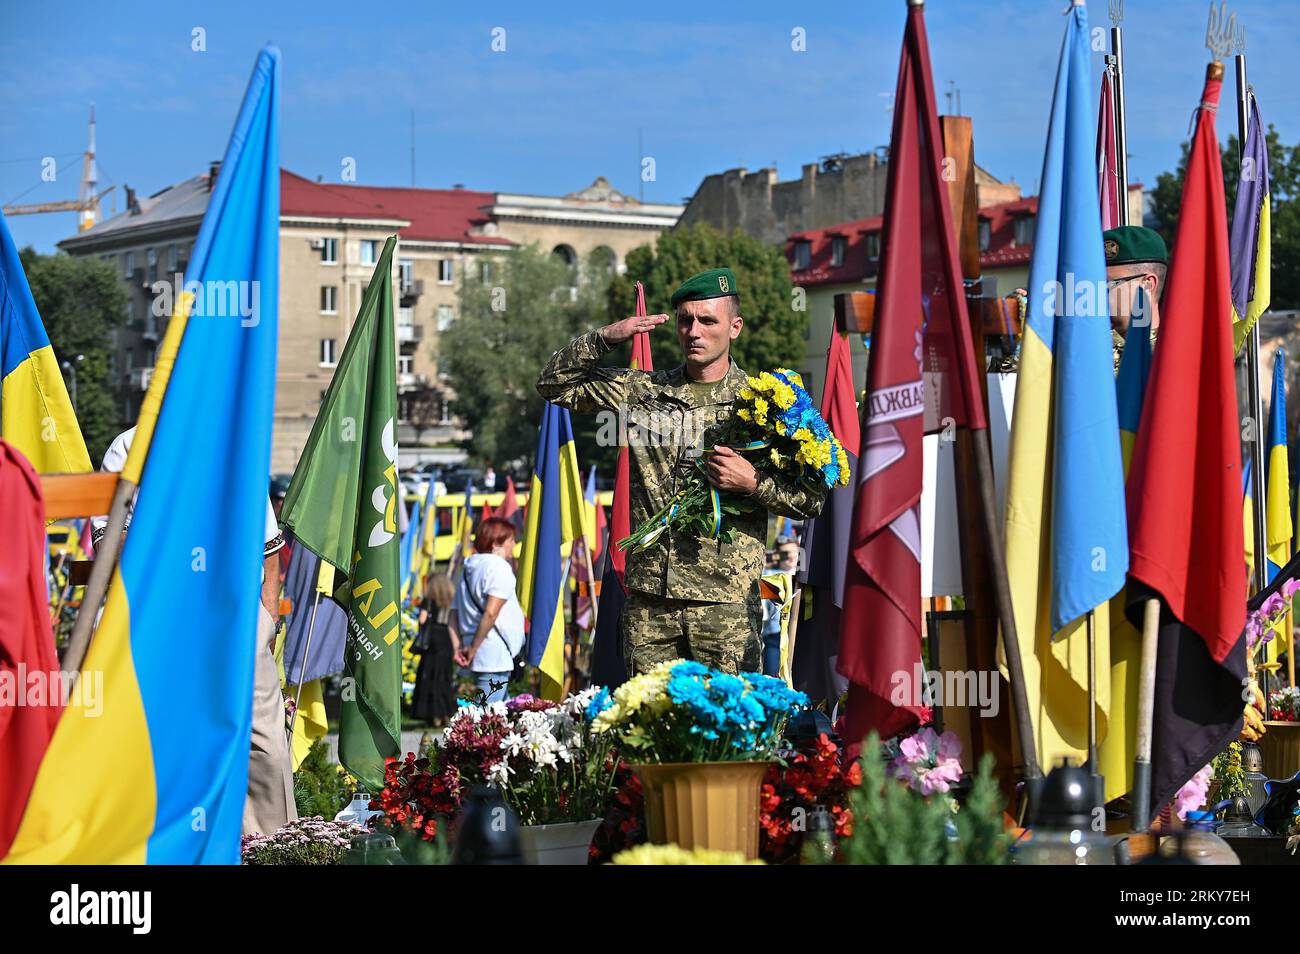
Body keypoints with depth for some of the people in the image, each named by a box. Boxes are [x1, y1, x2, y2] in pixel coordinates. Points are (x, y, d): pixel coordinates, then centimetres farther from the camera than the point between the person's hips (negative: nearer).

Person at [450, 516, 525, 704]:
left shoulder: (468, 569, 18)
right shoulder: (499, 567, -9)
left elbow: (454, 615, 16)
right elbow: (491, 613, -19)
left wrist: (459, 647, 8)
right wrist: (474, 647, -12)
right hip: (495, 657, -9)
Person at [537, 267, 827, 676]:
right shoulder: (642, 391, 11)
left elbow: (812, 498, 3)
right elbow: (555, 384, 15)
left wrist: (753, 484, -14)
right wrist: (605, 337, 2)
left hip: (726, 600, -3)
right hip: (649, 596, 3)